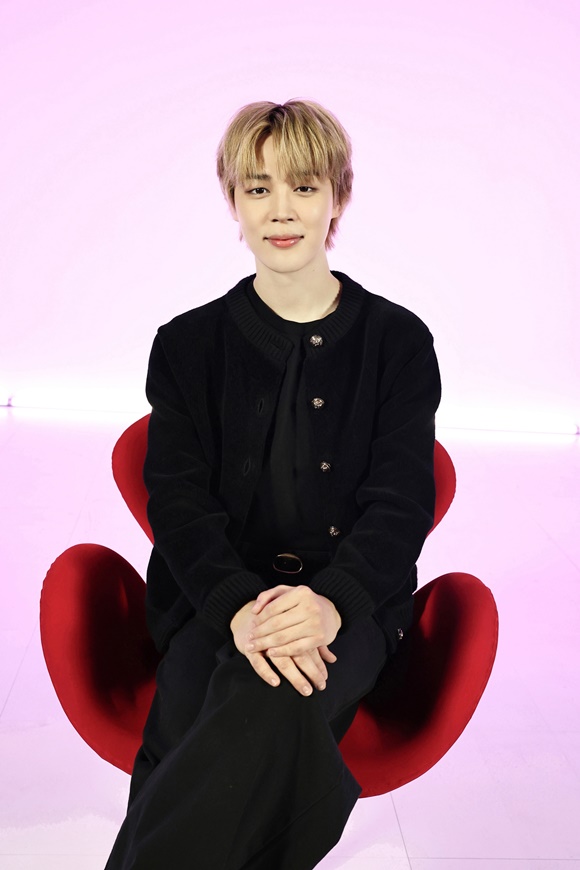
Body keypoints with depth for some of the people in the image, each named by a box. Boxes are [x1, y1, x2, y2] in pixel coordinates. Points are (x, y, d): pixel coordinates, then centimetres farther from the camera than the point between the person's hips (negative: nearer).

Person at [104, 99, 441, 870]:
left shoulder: (398, 341, 9)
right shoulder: (188, 345, 11)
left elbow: (401, 501, 0)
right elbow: (178, 501, 1)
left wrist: (330, 600, -21)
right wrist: (240, 607, -20)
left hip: (350, 603, 0)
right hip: (216, 603, 1)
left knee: (270, 700, -35)